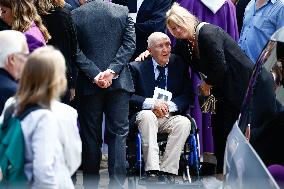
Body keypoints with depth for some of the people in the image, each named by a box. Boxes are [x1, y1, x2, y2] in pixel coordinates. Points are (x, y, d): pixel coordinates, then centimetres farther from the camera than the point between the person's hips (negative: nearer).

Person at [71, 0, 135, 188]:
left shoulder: (75, 15, -2)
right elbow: (129, 44, -5)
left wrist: (94, 74, -10)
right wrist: (112, 70, -10)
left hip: (88, 84, 0)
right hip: (119, 82, 0)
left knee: (91, 136, 8)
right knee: (118, 134, 3)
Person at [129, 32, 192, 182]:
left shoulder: (179, 65, 8)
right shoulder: (137, 67, 1)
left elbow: (186, 96, 4)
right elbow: (129, 96, -7)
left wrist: (169, 106, -15)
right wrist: (152, 103, -22)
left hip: (170, 116, 2)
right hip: (144, 115, -2)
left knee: (184, 122, -30)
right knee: (147, 115, -36)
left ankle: (167, 172, -29)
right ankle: (152, 172, -42)